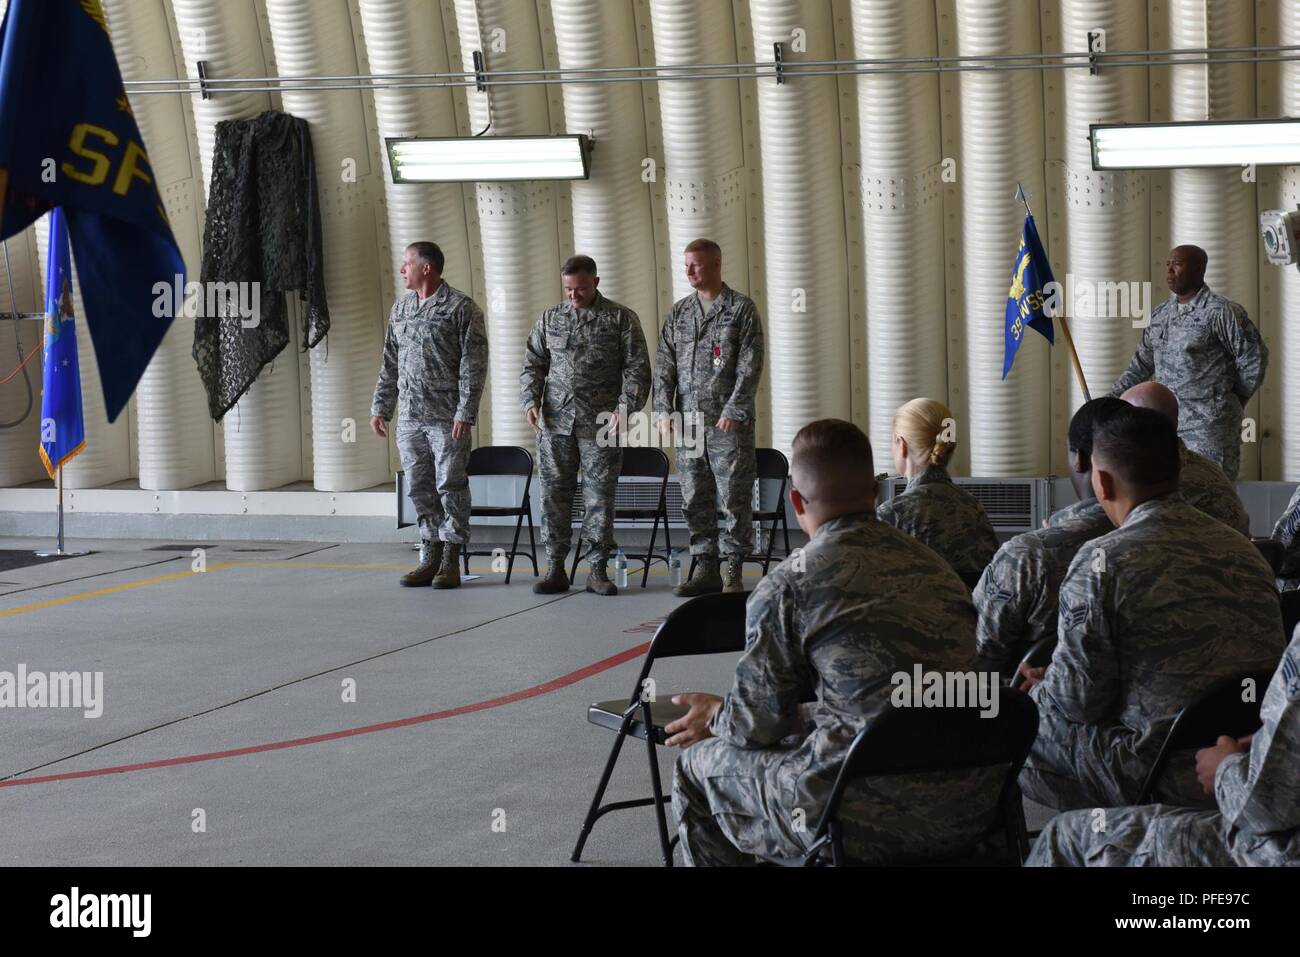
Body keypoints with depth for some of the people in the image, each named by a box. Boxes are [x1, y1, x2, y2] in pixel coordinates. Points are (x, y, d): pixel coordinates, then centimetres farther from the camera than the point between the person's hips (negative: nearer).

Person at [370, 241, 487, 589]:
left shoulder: (462, 308, -5)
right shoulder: (400, 308, 14)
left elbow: (473, 365, -9)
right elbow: (389, 363, 19)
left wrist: (465, 413, -15)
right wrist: (380, 407, 15)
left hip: (447, 417, -6)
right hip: (409, 416, 6)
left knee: (451, 486, -2)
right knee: (420, 488, 8)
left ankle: (451, 561, 4)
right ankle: (431, 557, 16)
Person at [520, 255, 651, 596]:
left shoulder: (621, 319, 4)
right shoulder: (549, 319, 13)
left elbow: (637, 368, 0)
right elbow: (533, 365, 15)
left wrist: (625, 406, -12)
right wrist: (531, 401, 0)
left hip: (601, 424, -2)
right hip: (555, 422, 3)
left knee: (600, 495, 0)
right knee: (554, 494, 2)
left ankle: (598, 570, 7)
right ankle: (555, 568, 9)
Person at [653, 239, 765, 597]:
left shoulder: (741, 308, -1)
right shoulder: (678, 312, 13)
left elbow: (750, 366, -8)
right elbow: (664, 366, 12)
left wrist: (734, 411, -15)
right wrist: (663, 410, 1)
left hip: (729, 422, -5)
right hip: (688, 421, 5)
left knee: (734, 498, -3)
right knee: (695, 500, 6)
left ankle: (735, 572, 3)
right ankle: (706, 570, 14)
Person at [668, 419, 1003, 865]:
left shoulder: (788, 585, -8)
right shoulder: (934, 565, 11)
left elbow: (757, 726, -1)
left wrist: (716, 717, 22)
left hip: (871, 819, -7)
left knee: (699, 765, 18)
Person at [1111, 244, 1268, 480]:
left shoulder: (1220, 312, -9)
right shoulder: (1161, 314, 13)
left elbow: (1254, 359, -6)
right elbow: (1141, 365, 18)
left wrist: (1234, 400, 2)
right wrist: (1111, 399, 10)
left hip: (1208, 425, -7)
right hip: (1167, 422, 7)